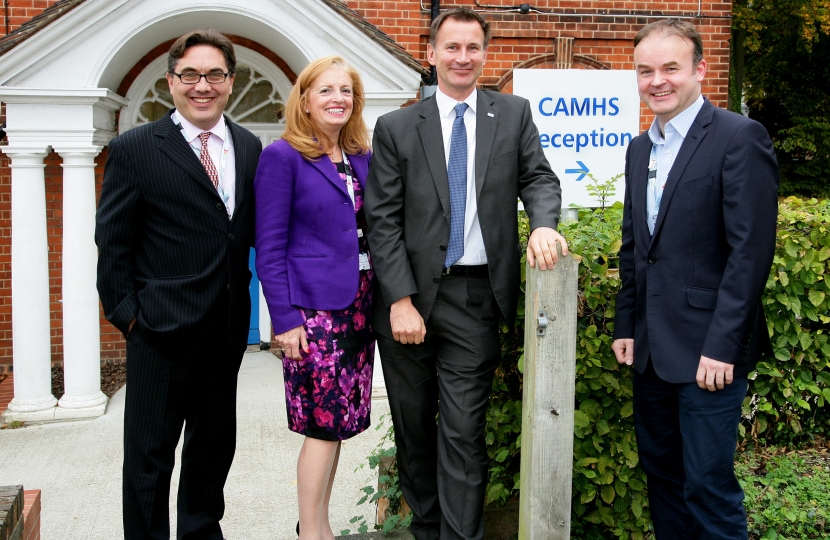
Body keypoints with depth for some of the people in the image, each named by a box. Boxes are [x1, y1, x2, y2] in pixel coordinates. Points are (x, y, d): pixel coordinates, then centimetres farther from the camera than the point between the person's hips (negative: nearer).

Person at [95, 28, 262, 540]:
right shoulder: (134, 149, -6)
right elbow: (113, 242, -4)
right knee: (150, 453, 5)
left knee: (215, 445, 18)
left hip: (227, 326, 5)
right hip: (162, 325, -5)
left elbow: (252, 231, 10)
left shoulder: (249, 147, 7)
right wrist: (125, 311, -8)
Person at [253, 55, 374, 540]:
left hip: (358, 304, 6)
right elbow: (269, 245, -10)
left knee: (338, 423, 11)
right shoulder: (283, 157, -7)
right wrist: (284, 318, -14)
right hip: (313, 306, -6)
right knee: (325, 423, -3)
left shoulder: (363, 158, 11)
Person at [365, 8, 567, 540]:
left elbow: (538, 177, 3)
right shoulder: (396, 127, 3)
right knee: (413, 422, 13)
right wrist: (400, 300, -10)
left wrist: (544, 223, -21)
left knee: (464, 430, -1)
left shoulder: (514, 113, 8)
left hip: (475, 297, -1)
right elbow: (383, 219, -2)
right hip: (410, 294, 1)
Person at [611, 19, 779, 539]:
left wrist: (722, 345, -19)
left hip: (709, 349, -7)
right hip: (652, 349, 7)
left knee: (707, 482, -2)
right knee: (660, 470, 16)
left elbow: (751, 249, -16)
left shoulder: (740, 137, -10)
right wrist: (626, 326, 12)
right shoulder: (640, 148, 13)